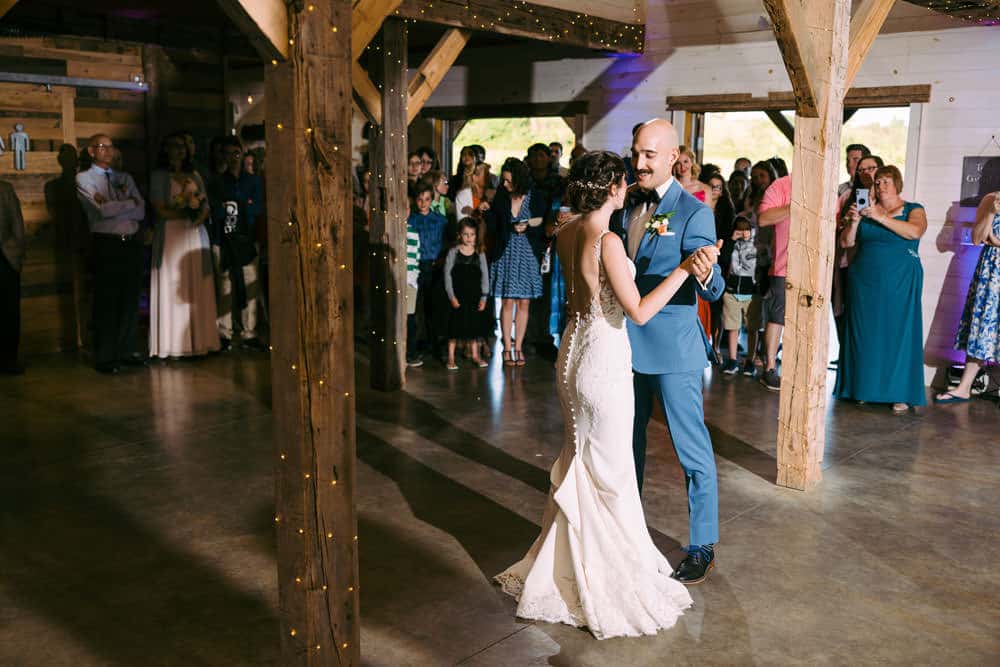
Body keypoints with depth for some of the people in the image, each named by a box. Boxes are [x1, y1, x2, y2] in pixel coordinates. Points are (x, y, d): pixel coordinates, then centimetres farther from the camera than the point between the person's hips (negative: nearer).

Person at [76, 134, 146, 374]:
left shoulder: (125, 178, 16)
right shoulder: (84, 179, 2)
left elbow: (141, 213, 3)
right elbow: (103, 211, -12)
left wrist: (113, 206, -8)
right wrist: (130, 202, -2)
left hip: (132, 243, 5)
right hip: (107, 244, -5)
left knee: (130, 301, 7)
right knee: (106, 302, -1)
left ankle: (126, 352, 17)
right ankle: (104, 357, 6)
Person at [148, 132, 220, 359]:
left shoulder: (194, 176, 18)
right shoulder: (159, 176, 4)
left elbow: (206, 206, 10)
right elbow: (160, 210, -5)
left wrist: (198, 216, -10)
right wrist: (188, 211, -4)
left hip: (195, 237, 4)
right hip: (170, 236, -4)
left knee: (197, 289, 0)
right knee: (173, 289, -5)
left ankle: (199, 340, 1)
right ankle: (174, 344, -5)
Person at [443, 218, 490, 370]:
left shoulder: (480, 253, 2)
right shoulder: (453, 252, -4)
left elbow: (485, 275, 3)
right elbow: (447, 275, -4)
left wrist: (484, 297, -2)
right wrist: (451, 296, -10)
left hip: (475, 295, 2)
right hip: (458, 296, -2)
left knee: (474, 324, 10)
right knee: (455, 324, 0)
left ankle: (475, 355, 22)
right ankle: (451, 358, 8)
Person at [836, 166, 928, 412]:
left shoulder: (913, 210, 6)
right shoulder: (867, 209, 13)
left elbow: (914, 231, -16)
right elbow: (846, 242, 8)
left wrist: (880, 217, -19)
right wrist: (855, 221, -10)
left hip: (899, 283, -3)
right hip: (864, 282, 3)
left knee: (898, 333, -4)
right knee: (865, 334, 2)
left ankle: (901, 394, -1)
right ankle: (863, 388, 9)